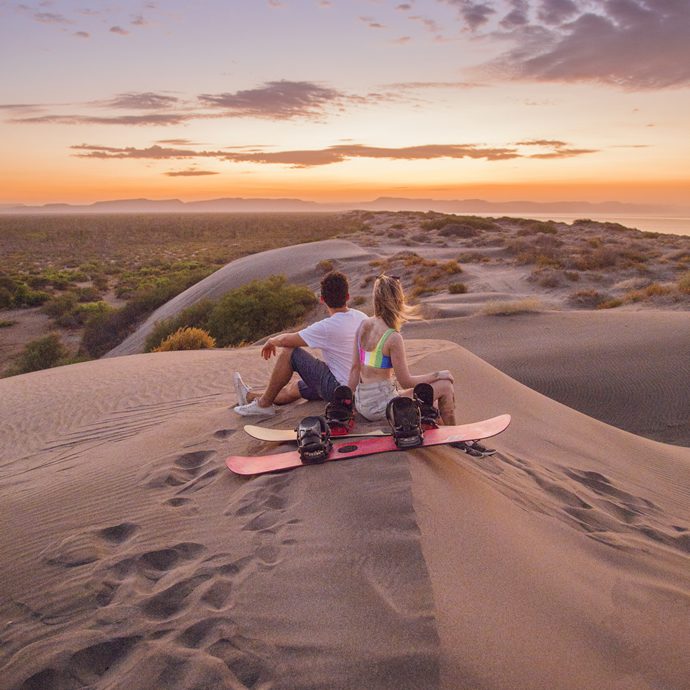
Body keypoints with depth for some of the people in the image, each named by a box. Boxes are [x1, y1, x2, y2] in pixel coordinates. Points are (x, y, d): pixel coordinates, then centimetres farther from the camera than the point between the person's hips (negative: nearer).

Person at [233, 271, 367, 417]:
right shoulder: (361, 317, 1)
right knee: (294, 388, 23)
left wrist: (271, 341, 9)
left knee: (288, 352, -4)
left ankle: (264, 404, 8)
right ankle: (250, 396, 39)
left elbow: (285, 340, -14)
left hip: (338, 389, -8)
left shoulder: (327, 327, -21)